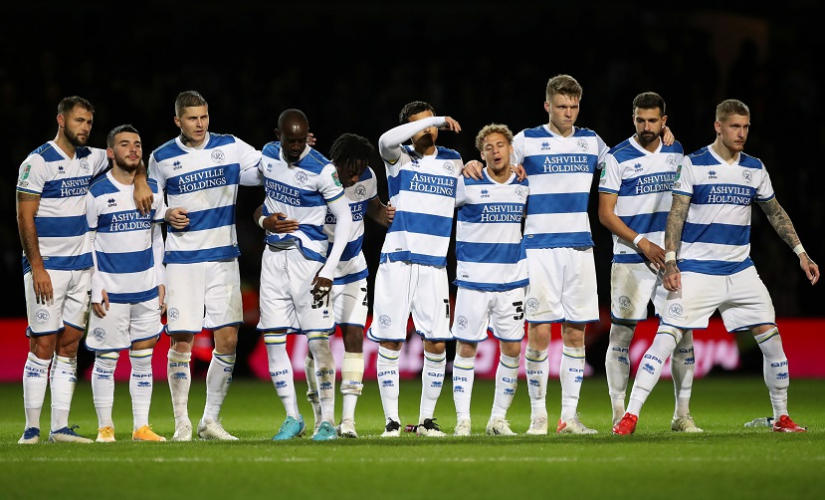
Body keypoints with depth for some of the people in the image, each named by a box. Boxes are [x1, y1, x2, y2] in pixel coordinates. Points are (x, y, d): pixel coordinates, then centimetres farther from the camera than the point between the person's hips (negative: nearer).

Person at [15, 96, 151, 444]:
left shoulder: (90, 159, 10)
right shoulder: (38, 162, -9)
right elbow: (25, 218, -11)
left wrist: (140, 181, 5)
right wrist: (37, 268, -16)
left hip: (81, 267, 6)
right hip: (47, 268, -6)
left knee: (69, 346, 5)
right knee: (43, 346, -6)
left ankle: (60, 427, 6)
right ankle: (32, 428, -3)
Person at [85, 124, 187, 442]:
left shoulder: (152, 191, 8)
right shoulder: (97, 193, -5)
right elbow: (86, 244, -3)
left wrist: (160, 281, 10)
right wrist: (95, 290, -8)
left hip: (147, 289, 4)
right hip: (111, 290, -4)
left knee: (143, 359, 5)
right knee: (106, 359, 0)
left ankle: (141, 427, 10)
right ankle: (105, 428, 8)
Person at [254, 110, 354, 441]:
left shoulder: (321, 169, -14)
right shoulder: (268, 155, 3)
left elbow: (344, 219, -10)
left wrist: (328, 271, -14)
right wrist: (264, 221, -1)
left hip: (309, 257, -6)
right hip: (274, 256, 6)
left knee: (318, 340, -8)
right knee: (273, 339, 3)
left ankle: (328, 421, 0)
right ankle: (293, 419, 11)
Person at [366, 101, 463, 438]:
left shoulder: (453, 161, 12)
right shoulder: (399, 157, 2)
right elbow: (386, 140, -22)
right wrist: (434, 120, -21)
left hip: (434, 265, 3)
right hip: (397, 261, -2)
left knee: (437, 344, -3)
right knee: (389, 343, -3)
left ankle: (426, 419, 8)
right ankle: (391, 420, 4)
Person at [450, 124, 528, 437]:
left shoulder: (524, 186, 6)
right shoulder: (467, 185, -5)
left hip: (512, 279, 4)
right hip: (474, 279, -3)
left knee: (512, 349, 3)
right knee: (466, 348, -1)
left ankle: (498, 419, 13)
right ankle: (463, 420, 5)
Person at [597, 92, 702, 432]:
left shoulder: (676, 152, 10)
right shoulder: (617, 158, -4)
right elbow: (606, 213, -6)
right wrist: (643, 244, -13)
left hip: (672, 257, 4)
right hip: (630, 260, -4)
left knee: (683, 333, 1)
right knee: (622, 333, -4)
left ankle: (682, 414, 8)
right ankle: (619, 414, 2)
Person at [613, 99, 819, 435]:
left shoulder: (755, 169, 8)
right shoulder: (693, 165, -4)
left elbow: (775, 213, 19)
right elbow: (676, 215, -6)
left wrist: (801, 253, 14)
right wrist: (670, 262, -15)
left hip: (740, 270, 4)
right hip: (696, 270, -4)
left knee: (772, 340, -1)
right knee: (665, 338, -13)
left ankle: (781, 418, 13)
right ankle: (630, 416, -10)